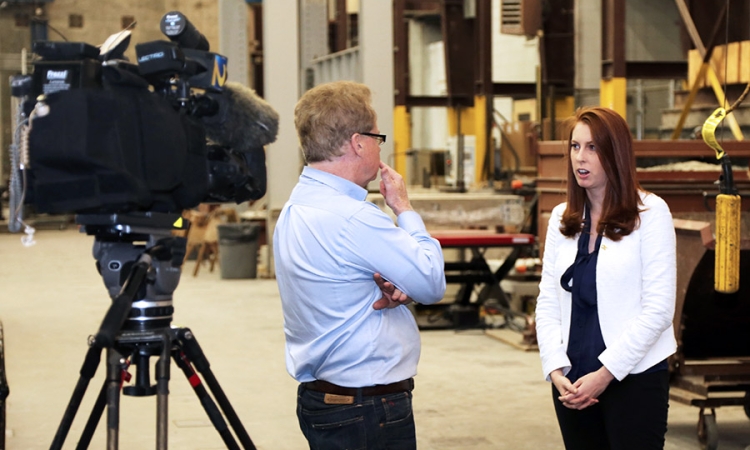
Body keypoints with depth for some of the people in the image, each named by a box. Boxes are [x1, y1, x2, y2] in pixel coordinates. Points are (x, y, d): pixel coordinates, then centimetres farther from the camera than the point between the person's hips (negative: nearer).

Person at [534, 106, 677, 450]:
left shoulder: (649, 212, -5)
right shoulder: (562, 218, 10)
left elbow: (658, 309, -10)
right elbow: (547, 303, 8)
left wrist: (605, 374, -13)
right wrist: (555, 370, -5)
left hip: (633, 378, -4)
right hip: (572, 382, 4)